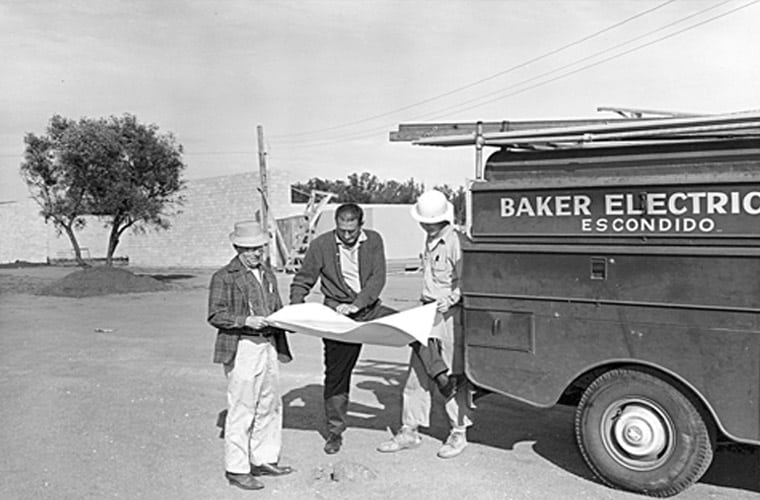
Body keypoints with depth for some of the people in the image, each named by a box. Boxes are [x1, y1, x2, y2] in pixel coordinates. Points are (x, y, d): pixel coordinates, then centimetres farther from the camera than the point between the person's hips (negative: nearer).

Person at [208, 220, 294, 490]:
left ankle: (263, 460, 29)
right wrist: (245, 321, -21)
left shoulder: (268, 273, 16)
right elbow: (215, 315, -10)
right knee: (241, 410, -3)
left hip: (269, 345, 8)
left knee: (269, 406, 15)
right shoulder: (224, 276, -6)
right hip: (242, 349, -7)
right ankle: (236, 469, 9)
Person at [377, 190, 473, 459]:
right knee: (417, 372, 9)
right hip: (427, 313, 8)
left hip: (450, 314, -8)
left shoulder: (455, 241, -14)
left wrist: (449, 299, -24)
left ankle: (459, 432, 15)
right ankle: (409, 431, 18)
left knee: (453, 375, 2)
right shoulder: (430, 240, 14)